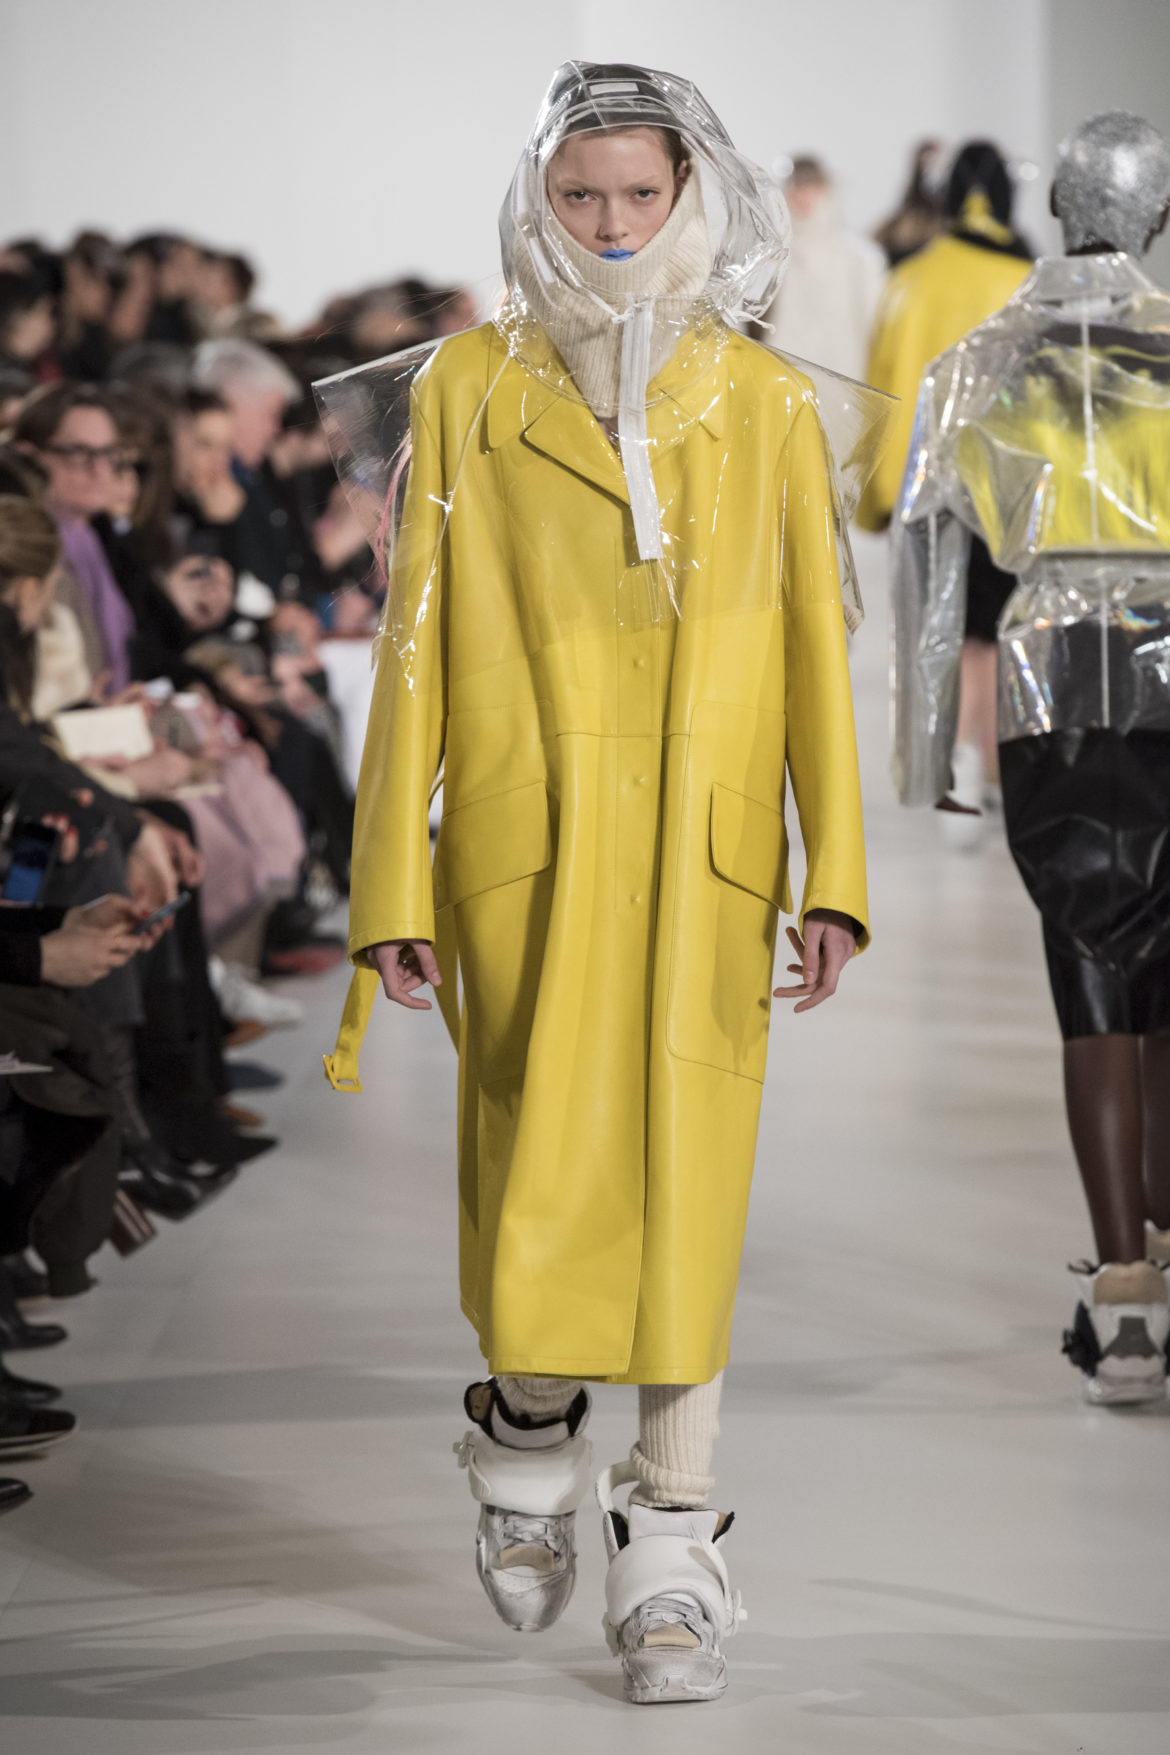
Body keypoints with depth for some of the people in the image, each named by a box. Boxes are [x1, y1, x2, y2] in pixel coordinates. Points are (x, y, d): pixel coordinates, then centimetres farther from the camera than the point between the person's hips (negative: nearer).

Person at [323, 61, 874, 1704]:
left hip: (705, 864, 1)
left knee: (686, 1195, -1)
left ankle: (670, 1557, 7)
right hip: (527, 848, -1)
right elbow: (417, 645, 3)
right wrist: (394, 888, -1)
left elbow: (813, 646, 6)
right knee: (540, 1182, 0)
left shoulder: (766, 404, 7)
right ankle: (529, 1435, 30)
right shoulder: (466, 389, 5)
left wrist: (836, 871, -2)